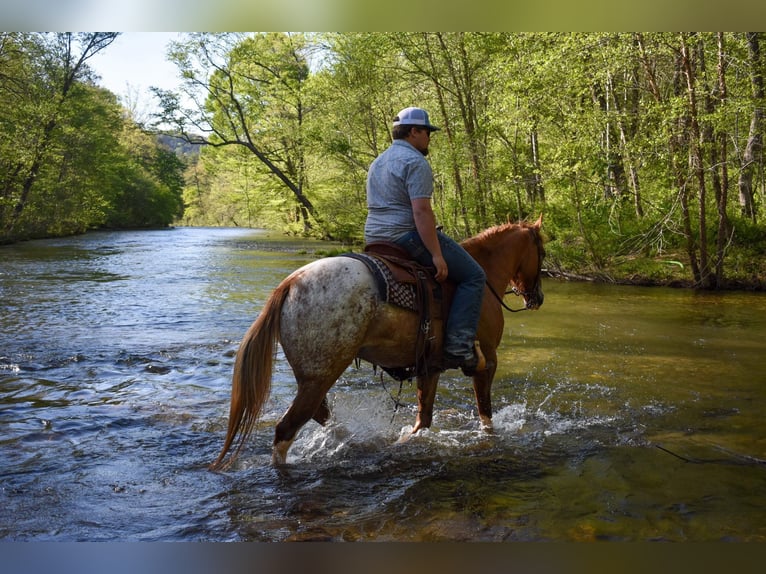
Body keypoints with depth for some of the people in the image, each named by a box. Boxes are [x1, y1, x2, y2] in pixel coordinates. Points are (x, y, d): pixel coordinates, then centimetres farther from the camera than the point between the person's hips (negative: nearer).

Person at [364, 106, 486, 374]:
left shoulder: (378, 162, 19)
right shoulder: (415, 161, -12)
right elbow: (421, 211, -21)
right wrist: (437, 255, -22)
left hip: (374, 239, 10)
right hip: (406, 236, -10)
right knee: (473, 275, -5)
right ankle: (458, 347, -14)